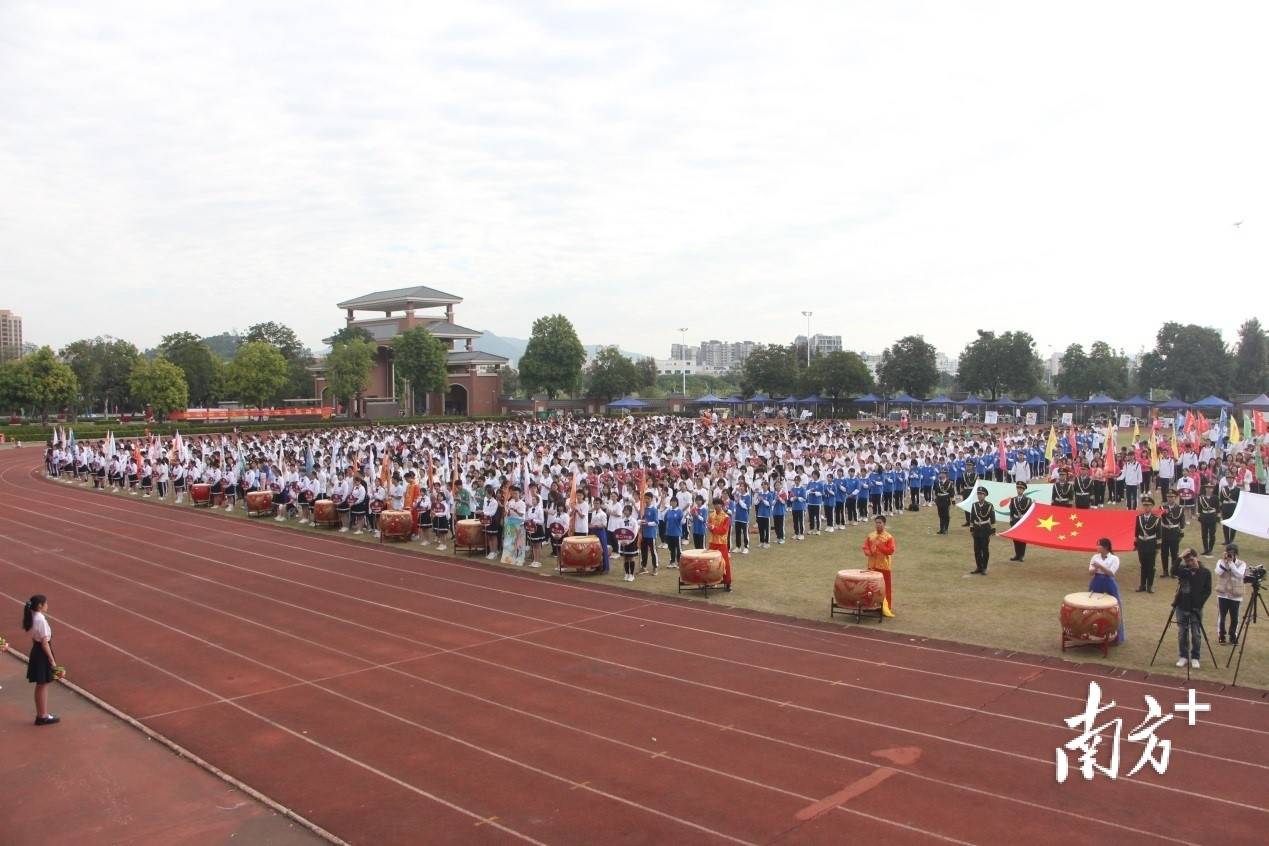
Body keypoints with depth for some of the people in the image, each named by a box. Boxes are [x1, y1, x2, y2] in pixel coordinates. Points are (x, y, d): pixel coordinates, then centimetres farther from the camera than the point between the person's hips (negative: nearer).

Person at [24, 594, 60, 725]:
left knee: (40, 685, 17)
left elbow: (34, 638, 13)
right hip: (42, 654, -9)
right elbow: (44, 642, -21)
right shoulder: (41, 620, -22)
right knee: (43, 685, 2)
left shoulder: (34, 617, 5)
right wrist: (52, 660, -14)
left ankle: (40, 714, 25)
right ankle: (43, 716, 11)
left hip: (36, 651, 9)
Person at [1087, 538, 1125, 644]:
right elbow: (1090, 571, 2)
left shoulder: (1114, 558, -8)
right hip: (1097, 583, 4)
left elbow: (1111, 573, -17)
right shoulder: (1095, 557, 4)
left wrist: (1100, 566, -25)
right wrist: (1095, 569, -20)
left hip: (1109, 584, -4)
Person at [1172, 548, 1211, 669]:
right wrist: (1179, 558, -31)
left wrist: (1199, 604, -11)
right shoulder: (1183, 570, -1)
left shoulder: (1205, 572, -4)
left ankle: (1195, 658, 15)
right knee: (1182, 633, 7)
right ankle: (1183, 656, 18)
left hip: (1196, 609, -2)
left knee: (1196, 634, 3)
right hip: (1181, 607, 2)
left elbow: (1208, 591, -3)